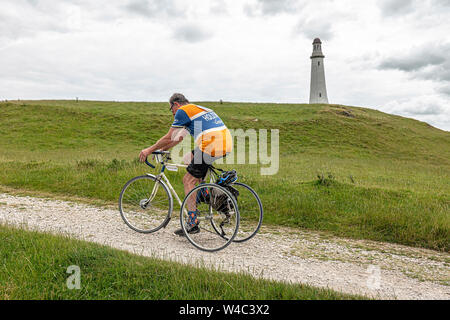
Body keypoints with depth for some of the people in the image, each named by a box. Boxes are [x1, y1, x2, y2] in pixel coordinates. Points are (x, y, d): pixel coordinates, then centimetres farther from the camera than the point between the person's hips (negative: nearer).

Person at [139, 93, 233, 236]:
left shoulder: (182, 111, 4)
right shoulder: (200, 109, 30)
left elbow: (169, 138, 3)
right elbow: (178, 138, 35)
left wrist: (149, 150, 16)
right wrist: (162, 148, 38)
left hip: (212, 146, -9)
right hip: (227, 144, 9)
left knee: (188, 180, 4)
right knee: (188, 158, 27)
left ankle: (193, 223, 4)